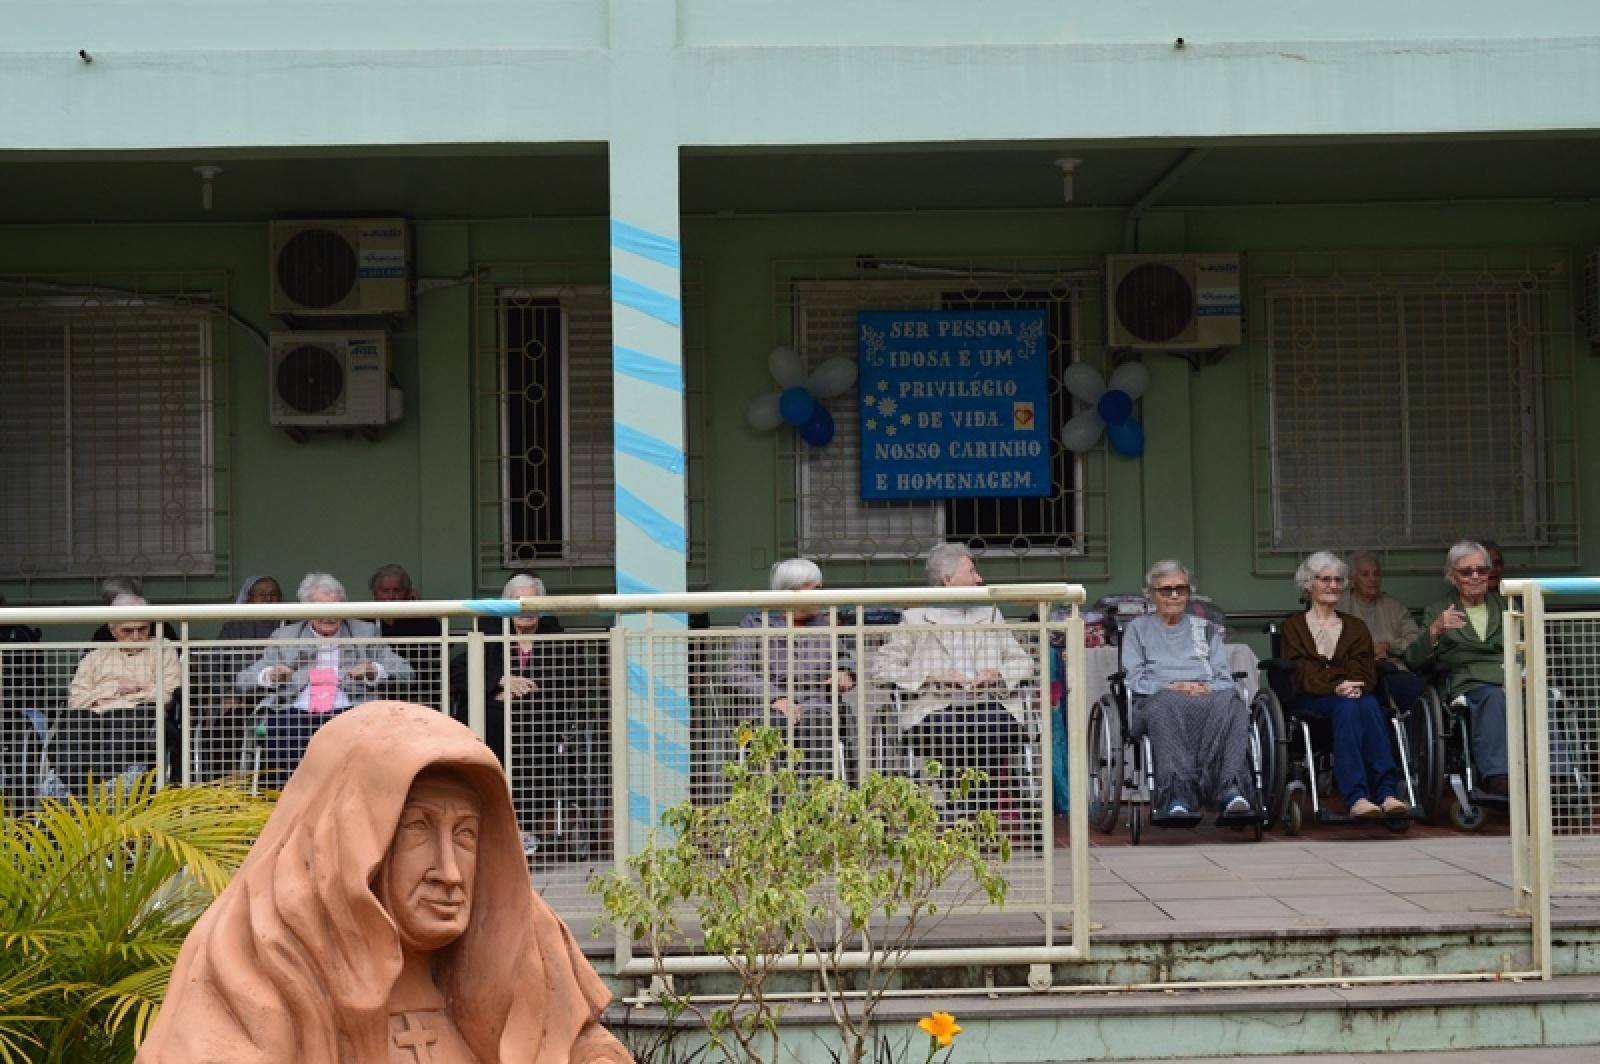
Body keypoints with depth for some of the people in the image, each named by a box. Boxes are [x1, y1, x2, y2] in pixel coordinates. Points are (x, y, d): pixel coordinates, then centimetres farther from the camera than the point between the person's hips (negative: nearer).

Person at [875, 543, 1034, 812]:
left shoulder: (990, 615, 27)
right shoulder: (915, 618, 13)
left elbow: (1024, 662, 23)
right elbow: (884, 666, 3)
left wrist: (996, 674, 1)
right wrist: (931, 676, -9)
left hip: (986, 703, 3)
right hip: (934, 707, -3)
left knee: (996, 726, -33)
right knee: (947, 731, -37)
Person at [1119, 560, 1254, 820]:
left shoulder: (1205, 628, 30)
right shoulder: (1138, 628, 24)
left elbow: (1225, 678, 19)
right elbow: (1134, 679, 10)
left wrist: (1206, 688, -5)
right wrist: (1171, 687, -9)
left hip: (1208, 694, 2)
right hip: (1156, 698, -2)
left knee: (1229, 701, -37)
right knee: (1169, 703, -42)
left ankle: (1232, 788, -53)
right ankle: (1178, 795, -56)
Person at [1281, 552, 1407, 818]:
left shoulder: (1355, 627, 24)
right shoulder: (1294, 626, 14)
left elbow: (1367, 673, 10)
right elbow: (1302, 675, -1)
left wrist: (1354, 687, -14)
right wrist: (1336, 688, -20)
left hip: (1355, 694, 3)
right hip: (1312, 700, -3)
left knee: (1370, 705, -34)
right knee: (1347, 707, -37)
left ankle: (1386, 793, -48)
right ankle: (1356, 798, -52)